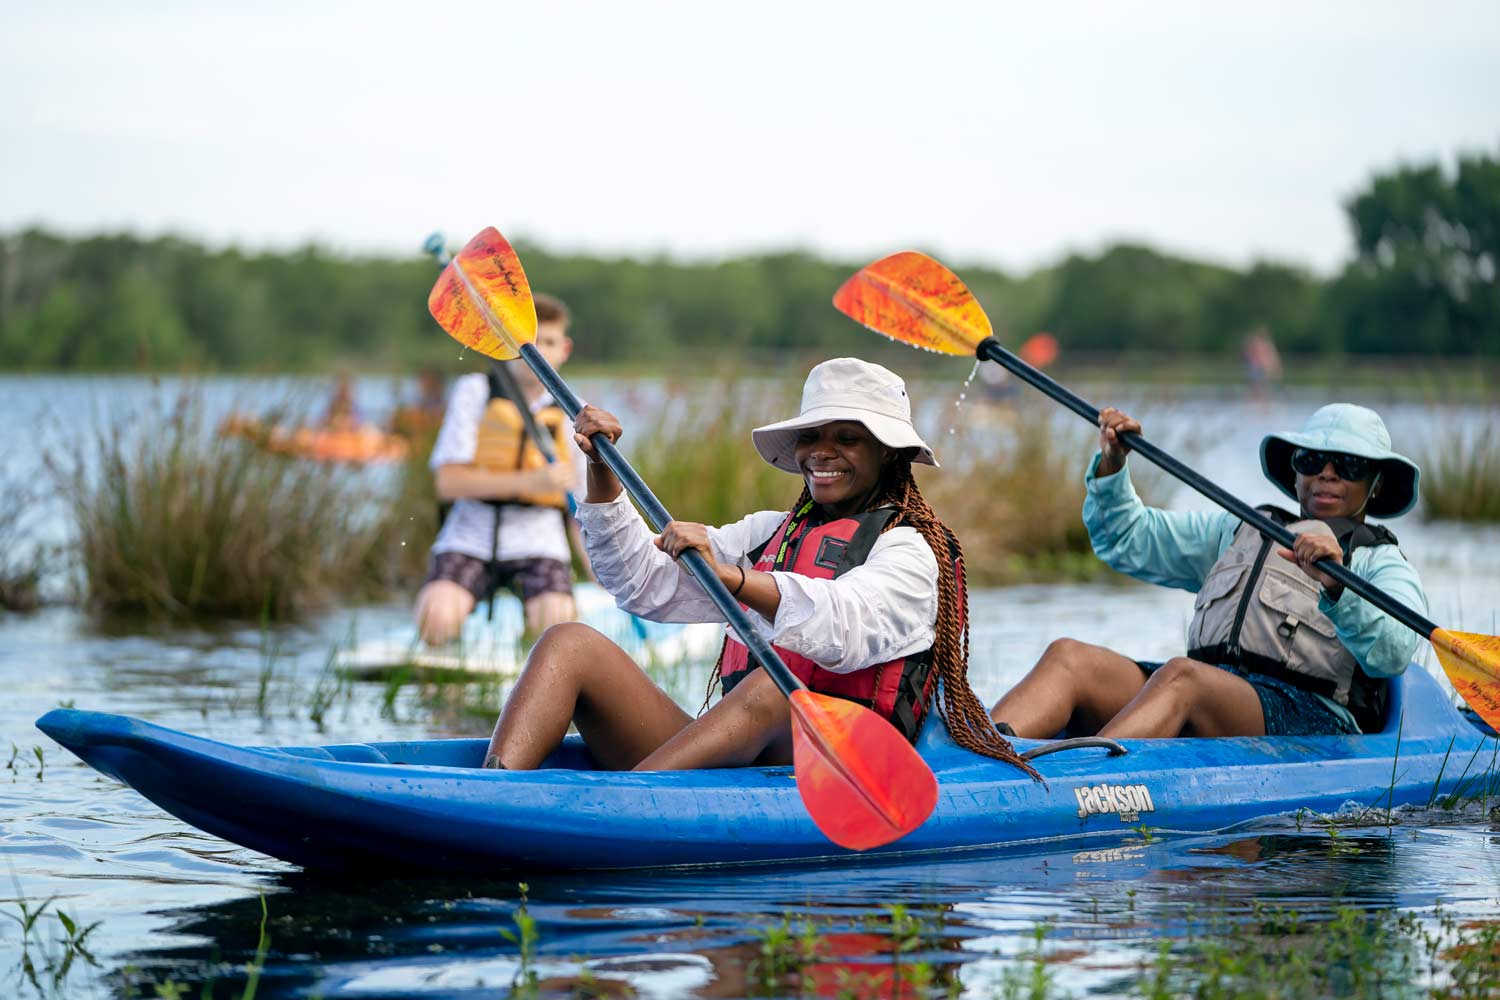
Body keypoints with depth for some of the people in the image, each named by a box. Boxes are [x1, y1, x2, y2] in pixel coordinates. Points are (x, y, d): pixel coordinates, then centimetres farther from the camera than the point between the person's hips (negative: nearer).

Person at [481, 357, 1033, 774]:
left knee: (775, 685, -39)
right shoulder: (770, 532, 26)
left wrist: (727, 576, -34)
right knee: (572, 644, -10)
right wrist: (603, 473, 8)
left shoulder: (907, 549, 3)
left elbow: (843, 627, -19)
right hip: (726, 757, 6)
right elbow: (646, 587, 20)